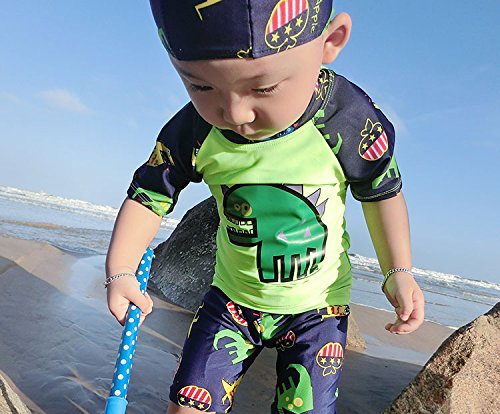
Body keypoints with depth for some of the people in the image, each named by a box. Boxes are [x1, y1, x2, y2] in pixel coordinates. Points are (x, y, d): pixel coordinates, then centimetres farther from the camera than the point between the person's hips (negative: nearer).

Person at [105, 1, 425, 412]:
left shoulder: (351, 122, -23)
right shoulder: (194, 132, -19)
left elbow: (382, 192, -5)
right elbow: (149, 196, -6)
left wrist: (399, 272, -9)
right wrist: (120, 271, -16)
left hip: (317, 305, -1)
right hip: (233, 298, 2)